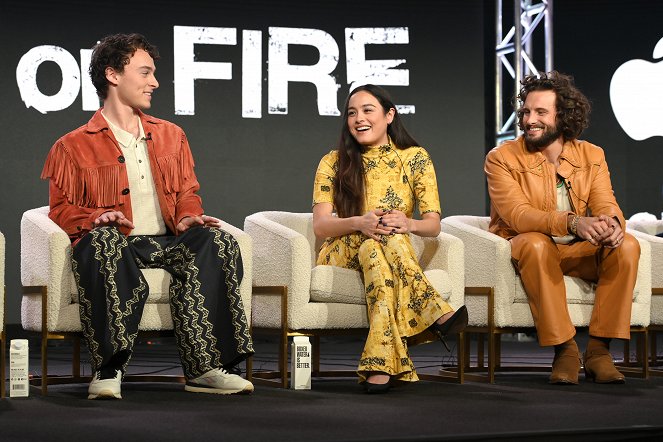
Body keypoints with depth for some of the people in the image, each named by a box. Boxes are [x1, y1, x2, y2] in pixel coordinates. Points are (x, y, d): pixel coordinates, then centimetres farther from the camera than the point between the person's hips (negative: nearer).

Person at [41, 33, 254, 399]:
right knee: (103, 240, -40)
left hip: (167, 242, 4)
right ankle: (108, 369, -39)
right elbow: (61, 209, 6)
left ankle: (203, 367, -32)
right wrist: (96, 218, -15)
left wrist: (188, 218, 1)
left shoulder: (170, 136, 24)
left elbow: (187, 193, 25)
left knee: (218, 242, -27)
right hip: (116, 245, -4)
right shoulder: (73, 147, 10)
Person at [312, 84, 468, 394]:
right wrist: (359, 223, -29)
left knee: (375, 249, -39)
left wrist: (409, 224, -27)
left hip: (387, 252, 1)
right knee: (381, 239, -36)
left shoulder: (415, 158, 6)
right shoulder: (334, 163, 6)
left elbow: (433, 224, -2)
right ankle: (436, 314, -44)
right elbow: (320, 226, -7)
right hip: (340, 254, 0)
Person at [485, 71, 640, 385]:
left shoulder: (592, 155, 5)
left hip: (580, 251, 4)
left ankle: (598, 348, -22)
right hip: (526, 249, -3)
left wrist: (611, 223, -34)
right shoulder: (501, 158, -8)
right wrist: (573, 223, -38)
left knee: (627, 245, -23)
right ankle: (565, 349, -31)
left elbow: (606, 205, -5)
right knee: (535, 244, -38)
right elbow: (517, 215, -22)